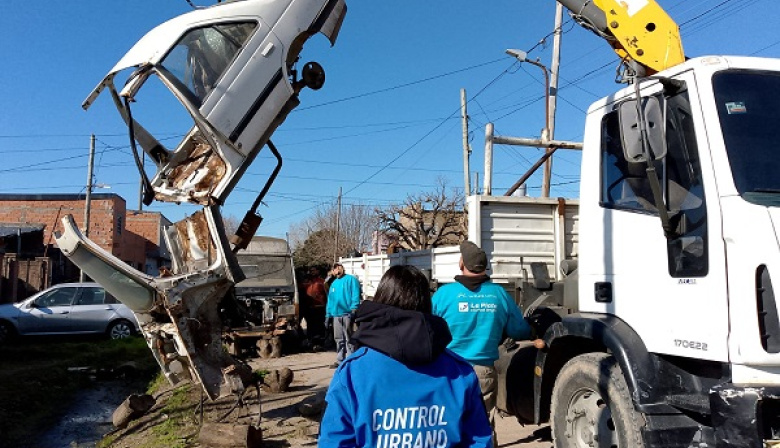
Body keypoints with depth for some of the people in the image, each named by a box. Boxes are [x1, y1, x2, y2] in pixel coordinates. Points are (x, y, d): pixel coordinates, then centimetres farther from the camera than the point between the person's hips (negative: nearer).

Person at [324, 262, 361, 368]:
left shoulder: (351, 279, 1)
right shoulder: (333, 284, 22)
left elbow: (355, 294, -10)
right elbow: (330, 300, 22)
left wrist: (354, 309, -21)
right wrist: (328, 315, 15)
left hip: (347, 313, -7)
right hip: (336, 314, 7)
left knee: (348, 339, -4)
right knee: (339, 339, 11)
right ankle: (340, 360, 19)